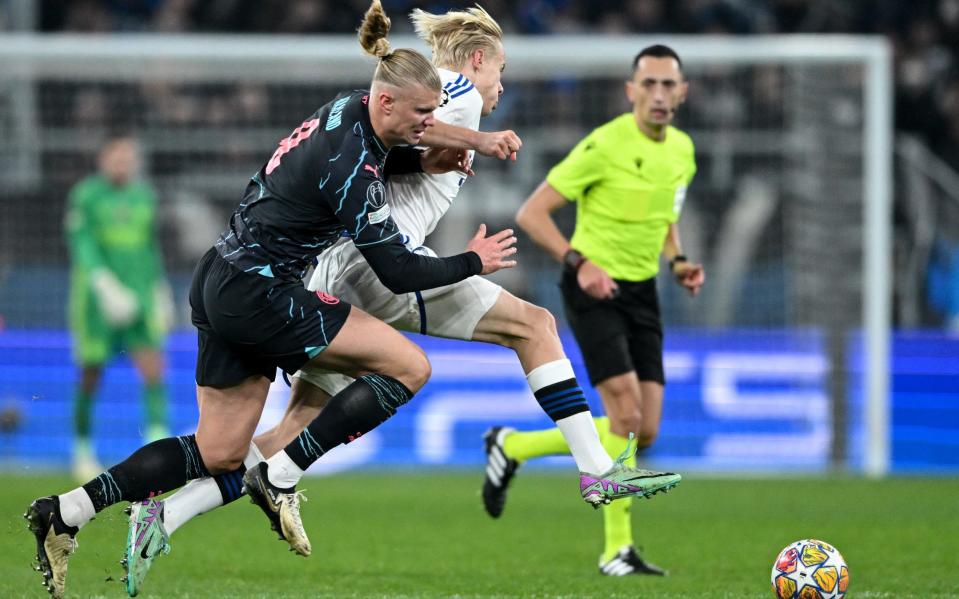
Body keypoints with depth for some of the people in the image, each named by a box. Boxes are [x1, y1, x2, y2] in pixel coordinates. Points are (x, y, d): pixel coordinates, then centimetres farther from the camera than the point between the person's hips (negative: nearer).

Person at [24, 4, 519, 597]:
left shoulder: (351, 107, 3)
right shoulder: (350, 168, -23)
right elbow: (397, 271, -18)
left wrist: (423, 159, 11)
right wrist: (472, 263, -3)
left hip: (221, 284, 9)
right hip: (258, 297, -9)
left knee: (219, 457, 12)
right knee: (409, 365, -7)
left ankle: (64, 514, 7)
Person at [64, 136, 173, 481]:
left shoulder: (144, 195, 12)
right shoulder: (86, 195, -4)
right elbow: (81, 243, -14)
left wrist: (161, 292, 22)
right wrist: (105, 285, -26)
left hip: (138, 295, 4)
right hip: (96, 295, -4)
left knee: (153, 364, -14)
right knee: (91, 374, 2)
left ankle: (159, 440, -19)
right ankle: (82, 451, 16)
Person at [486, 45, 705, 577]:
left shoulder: (682, 150, 6)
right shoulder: (604, 145, -15)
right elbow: (531, 213, -13)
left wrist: (678, 262, 4)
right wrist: (579, 262, -25)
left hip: (642, 293, 7)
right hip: (594, 287, -7)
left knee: (643, 433, 1)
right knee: (626, 413, -19)